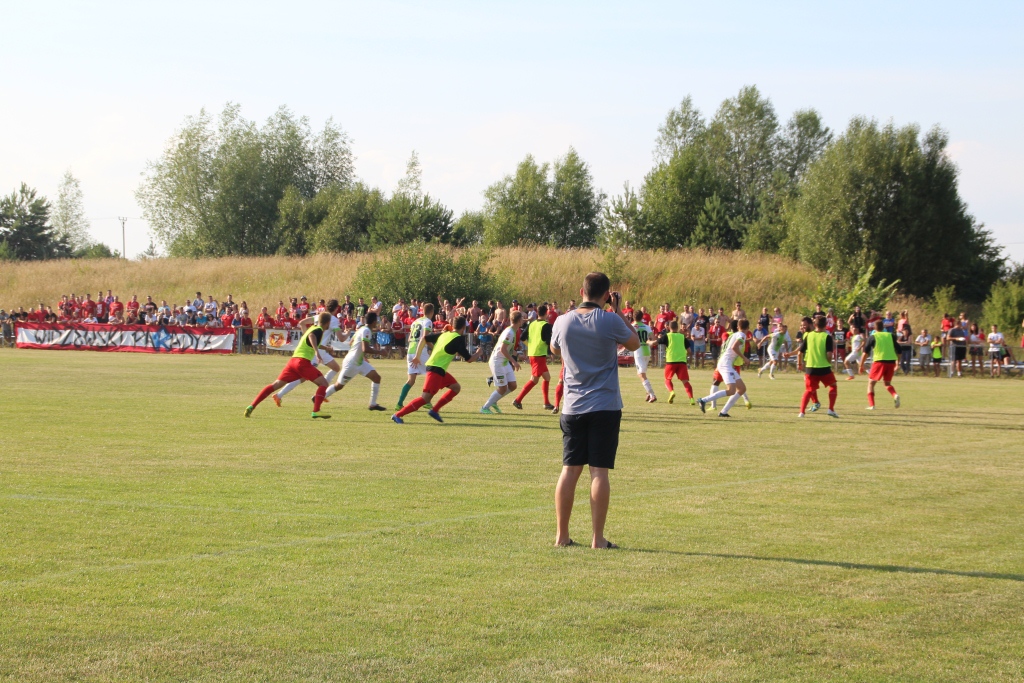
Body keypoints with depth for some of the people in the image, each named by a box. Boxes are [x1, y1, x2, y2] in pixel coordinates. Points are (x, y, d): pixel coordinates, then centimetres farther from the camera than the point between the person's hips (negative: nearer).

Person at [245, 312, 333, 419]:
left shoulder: (313, 328, 25)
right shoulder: (319, 330, -1)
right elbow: (311, 336, -25)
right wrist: (317, 351, -38)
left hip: (293, 360, 8)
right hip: (303, 362, -8)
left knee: (276, 385, 5)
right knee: (323, 383, -2)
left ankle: (252, 406, -3)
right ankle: (316, 411, -17)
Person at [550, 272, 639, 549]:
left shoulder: (563, 321, 0)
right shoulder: (611, 321, -9)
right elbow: (634, 343, 9)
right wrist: (619, 311, 12)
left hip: (573, 408, 3)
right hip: (605, 407, -3)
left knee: (570, 470, 7)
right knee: (599, 471, -3)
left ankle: (562, 535, 10)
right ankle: (598, 538, -3)